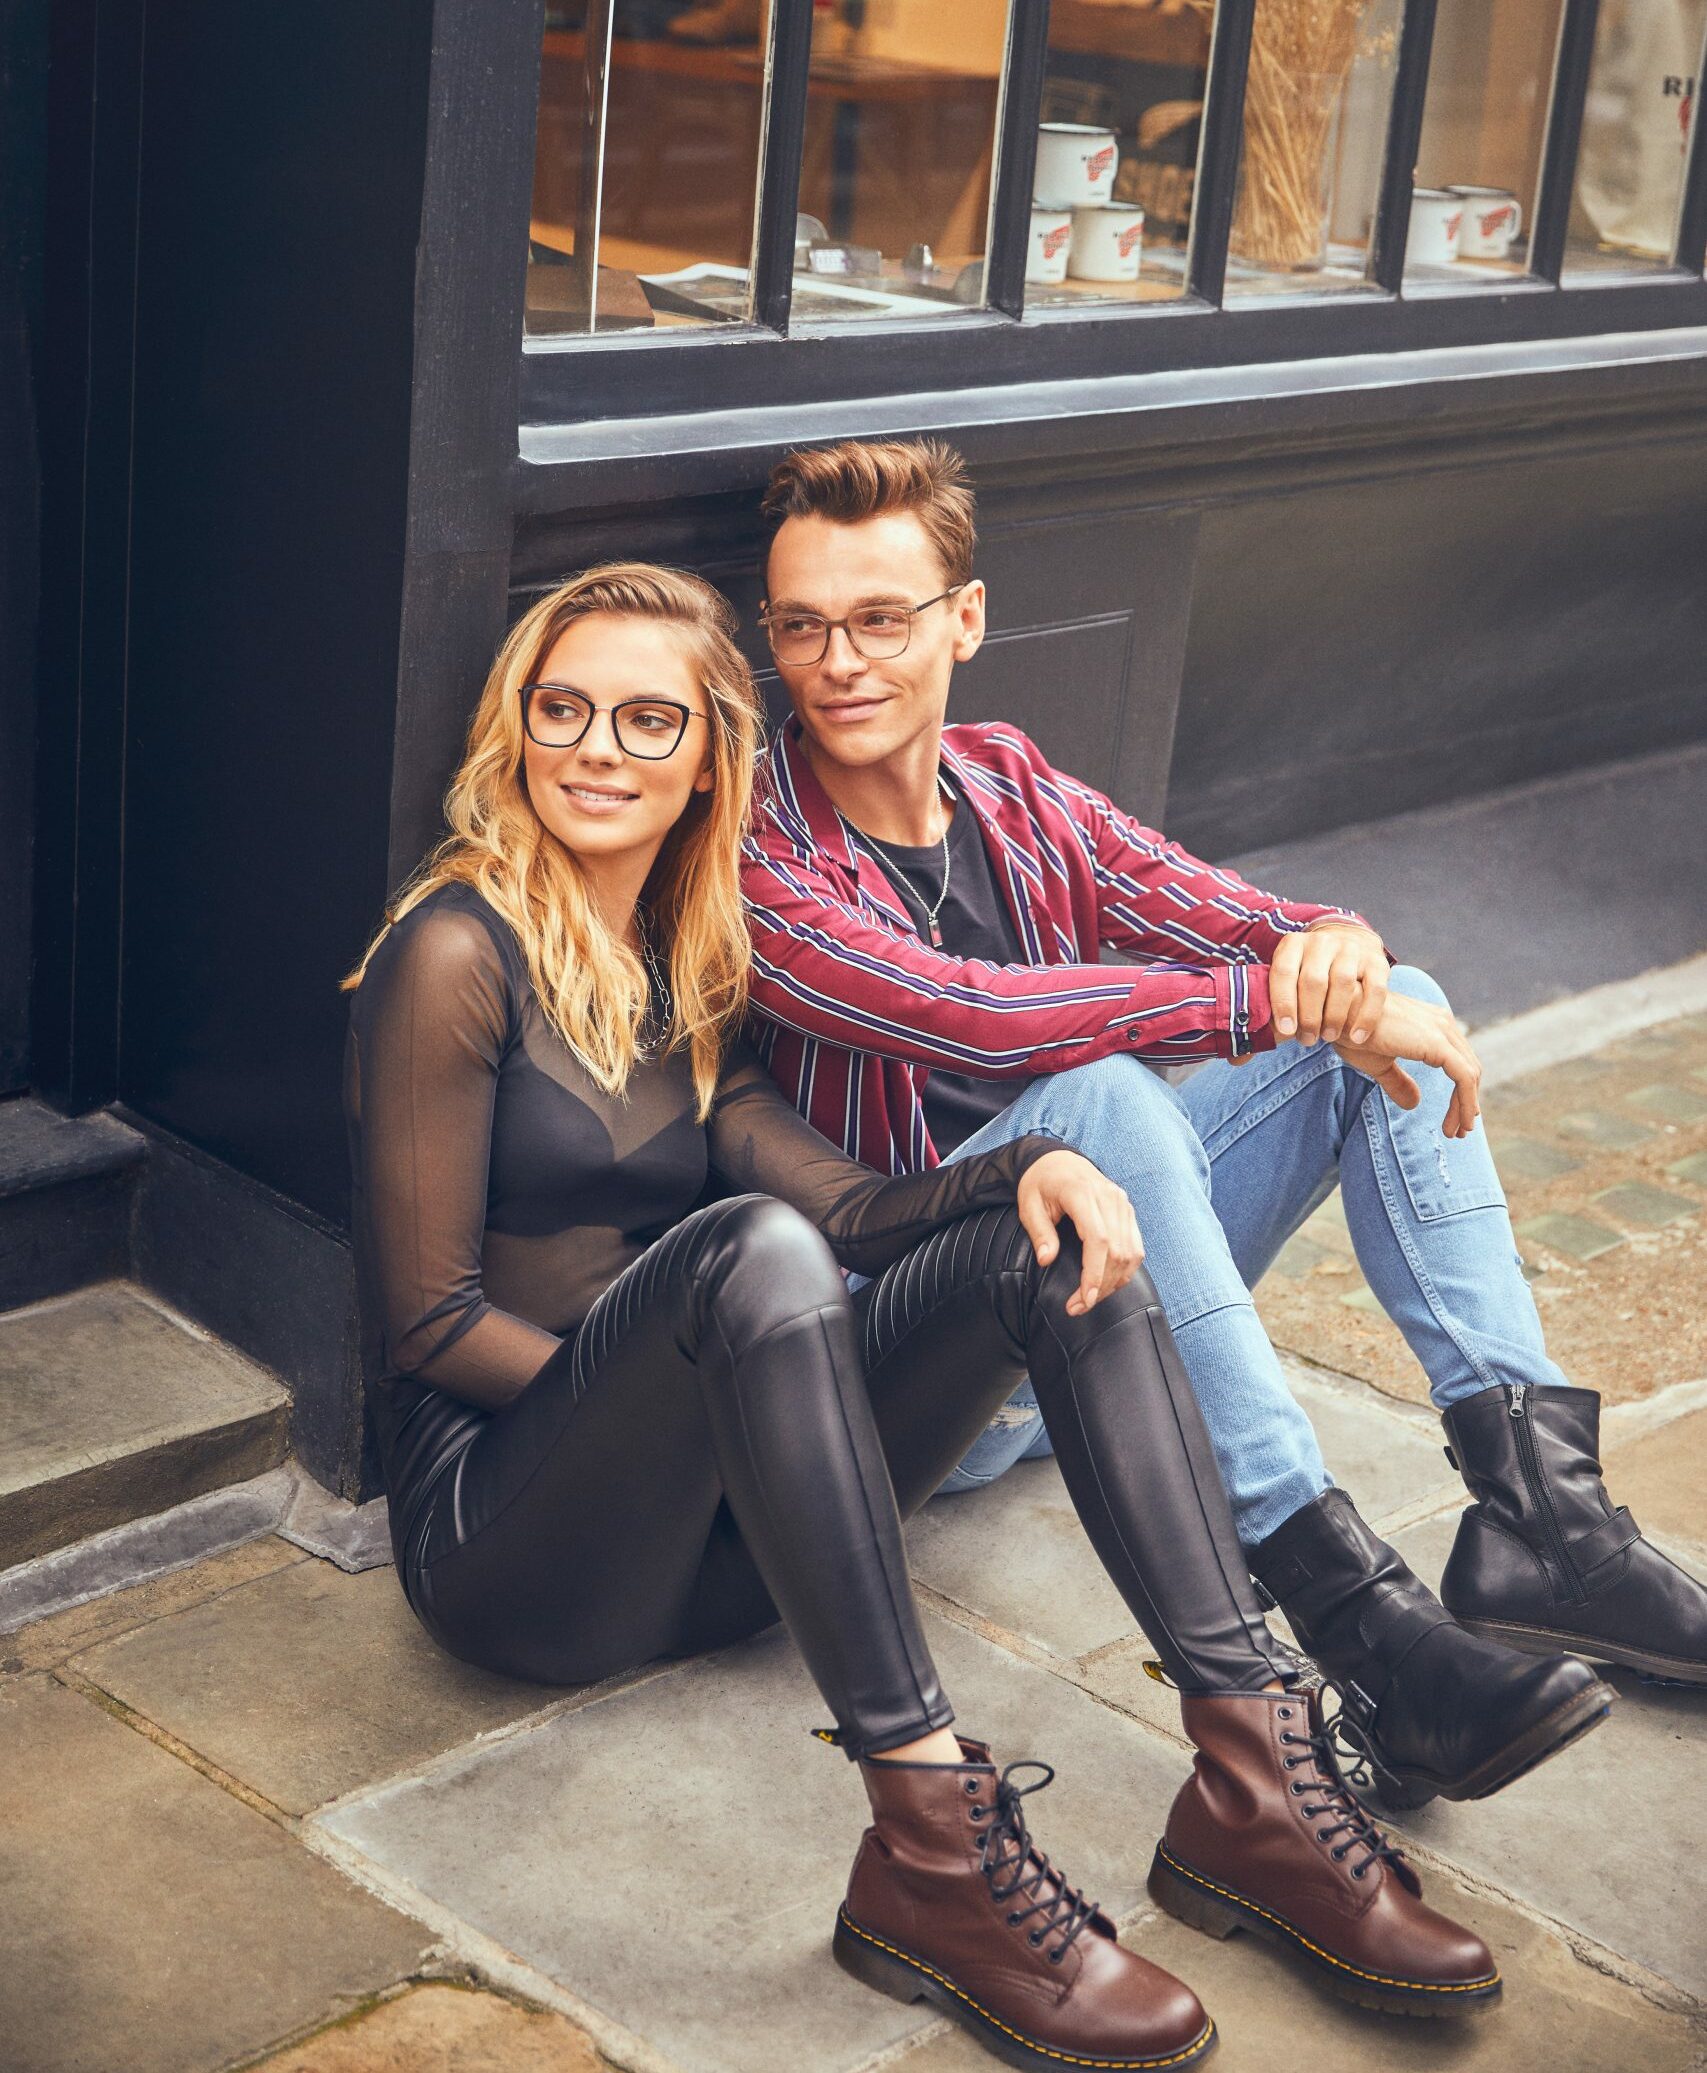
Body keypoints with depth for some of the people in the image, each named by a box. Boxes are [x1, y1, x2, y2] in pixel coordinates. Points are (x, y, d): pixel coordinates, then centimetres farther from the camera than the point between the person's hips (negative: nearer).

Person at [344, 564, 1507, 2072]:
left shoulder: (677, 969, 14)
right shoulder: (461, 953, -9)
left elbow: (847, 1207, 4)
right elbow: (427, 1323, -12)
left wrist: (1029, 1166, -14)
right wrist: (691, 1385, -13)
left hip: (700, 1530, 7)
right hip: (506, 1539, -7)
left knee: (1057, 1239, -10)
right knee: (752, 1250, -35)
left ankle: (1253, 1778, -22)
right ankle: (929, 1848, -38)